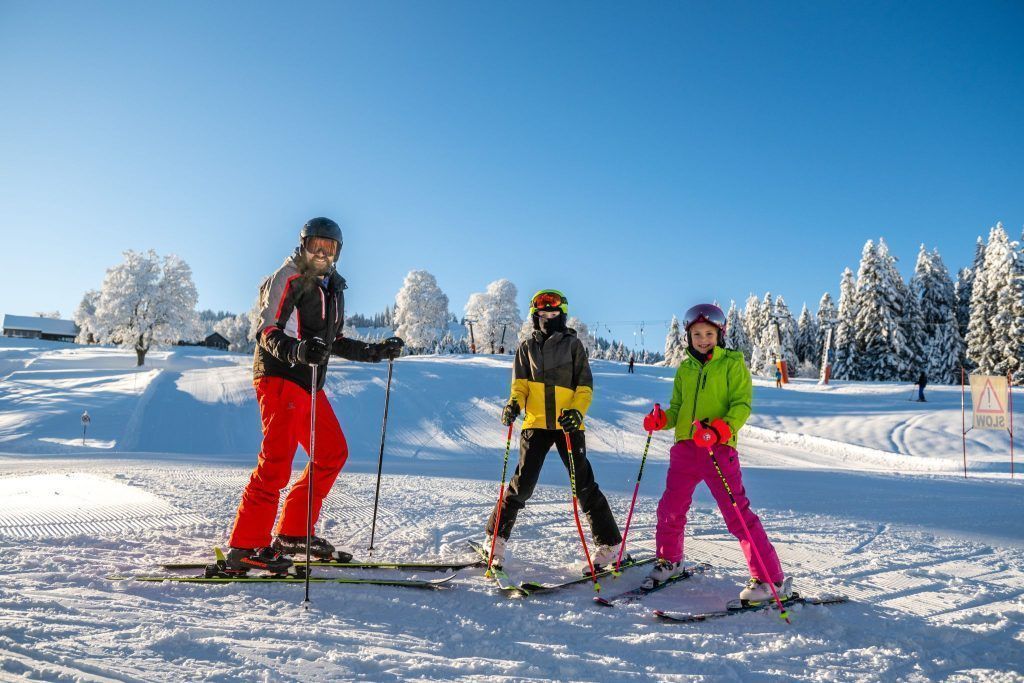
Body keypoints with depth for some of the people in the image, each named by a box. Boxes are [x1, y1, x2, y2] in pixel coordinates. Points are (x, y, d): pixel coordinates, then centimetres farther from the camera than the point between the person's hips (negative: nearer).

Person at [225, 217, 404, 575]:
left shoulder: (332, 288, 19)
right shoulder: (286, 278, -5)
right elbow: (268, 333, -14)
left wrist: (376, 351, 18)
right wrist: (296, 350, -34)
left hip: (310, 382, 9)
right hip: (279, 376, -8)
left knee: (334, 453, 10)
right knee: (277, 461, -15)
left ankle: (293, 534, 18)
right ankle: (245, 547, -7)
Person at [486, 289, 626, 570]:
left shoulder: (573, 344, 8)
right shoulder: (526, 348, 14)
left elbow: (585, 386, 4)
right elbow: (520, 384, 7)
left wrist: (577, 411, -14)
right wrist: (514, 403, -15)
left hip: (568, 424, -1)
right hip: (536, 423, 1)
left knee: (584, 484, -2)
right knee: (523, 484, -3)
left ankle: (609, 544, 9)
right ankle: (496, 537, 14)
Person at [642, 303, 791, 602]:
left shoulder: (733, 363, 1)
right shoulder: (685, 368, 16)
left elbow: (742, 405, -8)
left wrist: (718, 431, -25)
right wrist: (660, 419, -4)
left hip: (719, 449, -5)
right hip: (685, 447, 5)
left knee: (738, 515, -7)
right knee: (670, 510, 11)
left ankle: (771, 579, 3)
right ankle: (669, 561, 34)